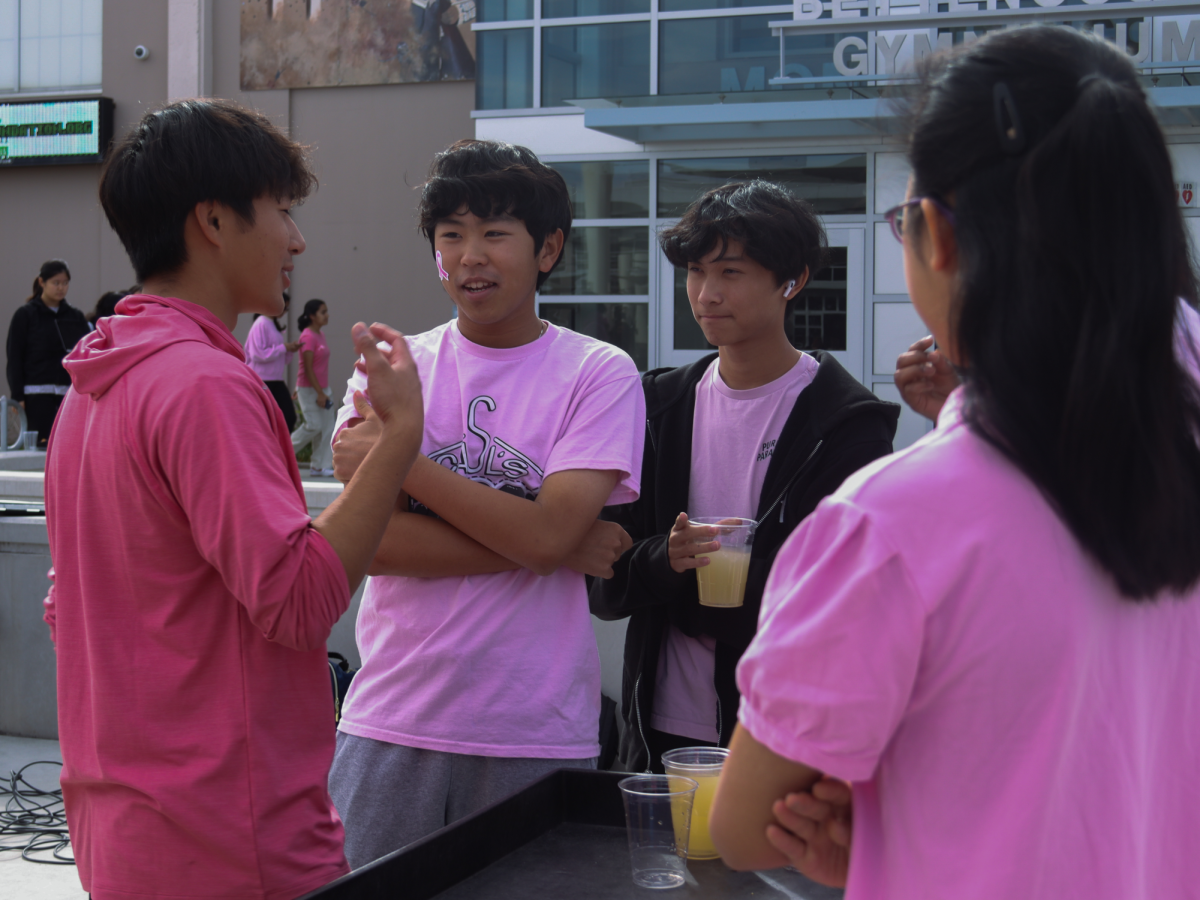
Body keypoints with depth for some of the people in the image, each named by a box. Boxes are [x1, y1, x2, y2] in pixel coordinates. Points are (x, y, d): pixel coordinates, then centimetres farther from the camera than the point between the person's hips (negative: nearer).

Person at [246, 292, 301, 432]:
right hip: (263, 381, -8)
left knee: (289, 417, -2)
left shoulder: (275, 325, 16)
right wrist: (283, 348, -16)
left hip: (277, 381, 8)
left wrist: (290, 349, 3)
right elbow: (258, 354, -21)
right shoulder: (261, 325, -12)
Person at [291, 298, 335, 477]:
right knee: (314, 425, -9)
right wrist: (319, 393, -20)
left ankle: (320, 466, 7)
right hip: (309, 389, -9)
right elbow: (308, 368, -18)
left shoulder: (319, 335, 12)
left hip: (321, 388, 9)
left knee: (327, 428, 4)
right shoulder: (308, 337, -15)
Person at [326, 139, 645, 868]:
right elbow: (369, 540, -8)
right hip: (392, 724, 2)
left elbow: (548, 530, -16)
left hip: (537, 737, -2)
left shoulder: (599, 374, -2)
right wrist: (554, 547, -11)